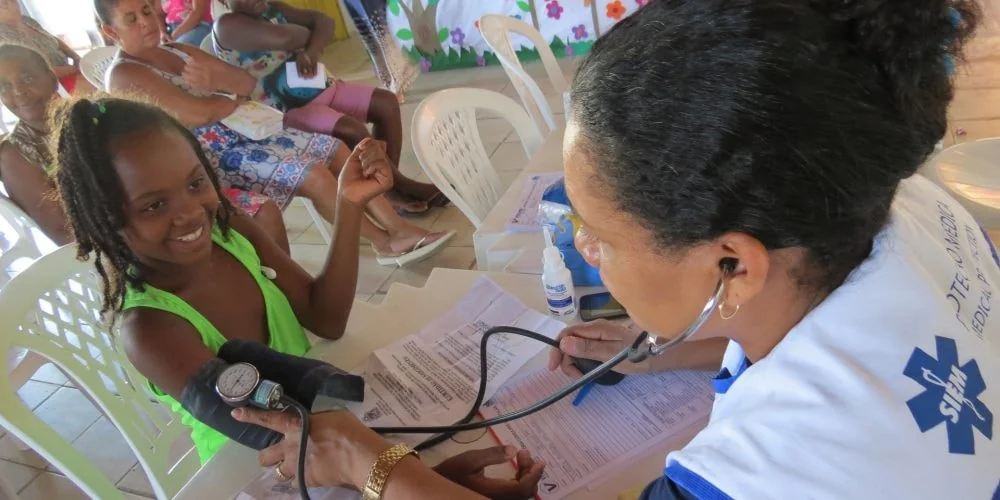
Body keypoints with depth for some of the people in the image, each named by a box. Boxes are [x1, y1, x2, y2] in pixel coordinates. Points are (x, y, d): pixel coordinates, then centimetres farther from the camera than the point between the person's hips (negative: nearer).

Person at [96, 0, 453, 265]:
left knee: (334, 149, -3)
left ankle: (398, 227, -6)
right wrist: (240, 99, -3)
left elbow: (248, 83, 8)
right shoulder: (125, 75, -11)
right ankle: (384, 243, -6)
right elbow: (200, 114, -21)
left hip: (239, 134, 9)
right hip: (208, 161, -9)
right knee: (314, 175, -21)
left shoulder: (180, 52, 14)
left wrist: (216, 81, -13)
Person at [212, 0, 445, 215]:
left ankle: (390, 184, 0)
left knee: (387, 102, -1)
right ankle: (401, 185, -8)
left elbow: (324, 21, 6)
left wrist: (311, 51, -14)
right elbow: (284, 39, -29)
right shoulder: (227, 25, -14)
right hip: (284, 111, -9)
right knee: (352, 130, -28)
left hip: (317, 88, 9)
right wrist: (307, 33, -6)